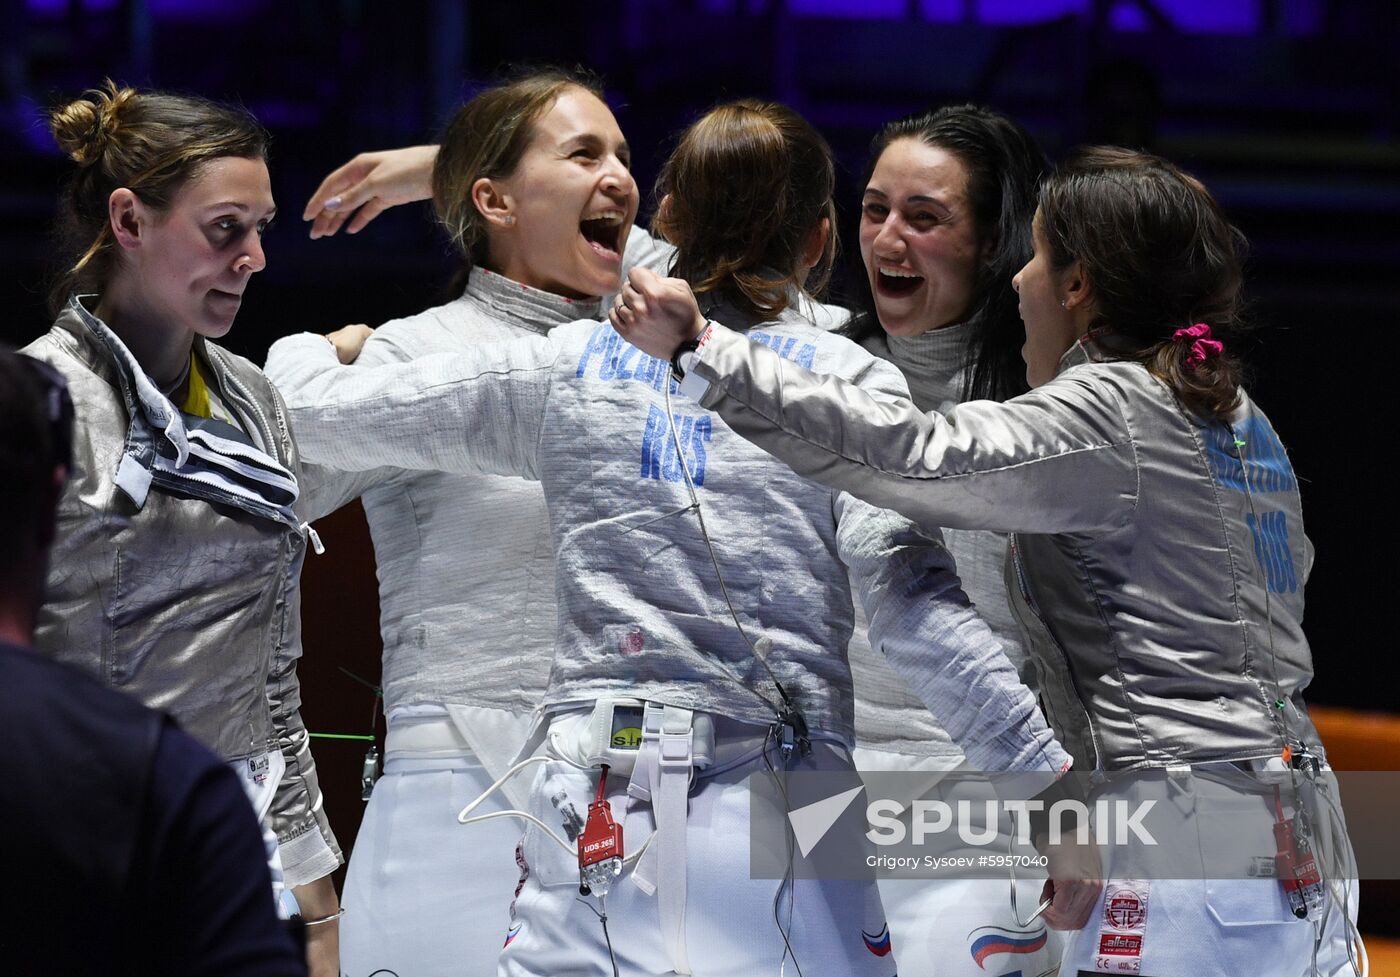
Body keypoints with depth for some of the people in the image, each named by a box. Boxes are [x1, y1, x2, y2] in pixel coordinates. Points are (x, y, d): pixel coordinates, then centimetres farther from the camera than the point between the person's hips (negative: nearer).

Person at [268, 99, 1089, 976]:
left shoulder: (571, 369, 9)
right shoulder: (850, 384, 2)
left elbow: (316, 412, 13)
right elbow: (911, 604, -11)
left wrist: (310, 350, 37)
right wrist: (1046, 774, -12)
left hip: (596, 799, 2)